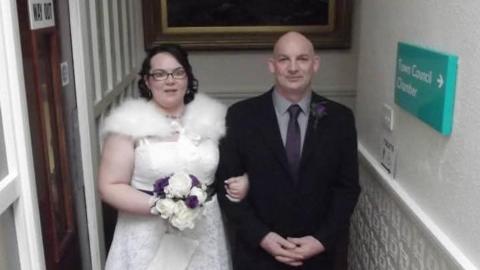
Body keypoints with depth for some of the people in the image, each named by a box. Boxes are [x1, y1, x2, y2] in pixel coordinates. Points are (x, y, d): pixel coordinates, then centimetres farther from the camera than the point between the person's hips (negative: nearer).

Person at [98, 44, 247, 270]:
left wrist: (239, 183, -7)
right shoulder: (130, 123, -7)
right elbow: (110, 187, -7)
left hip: (203, 235, 3)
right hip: (150, 240, -3)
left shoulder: (211, 117, 2)